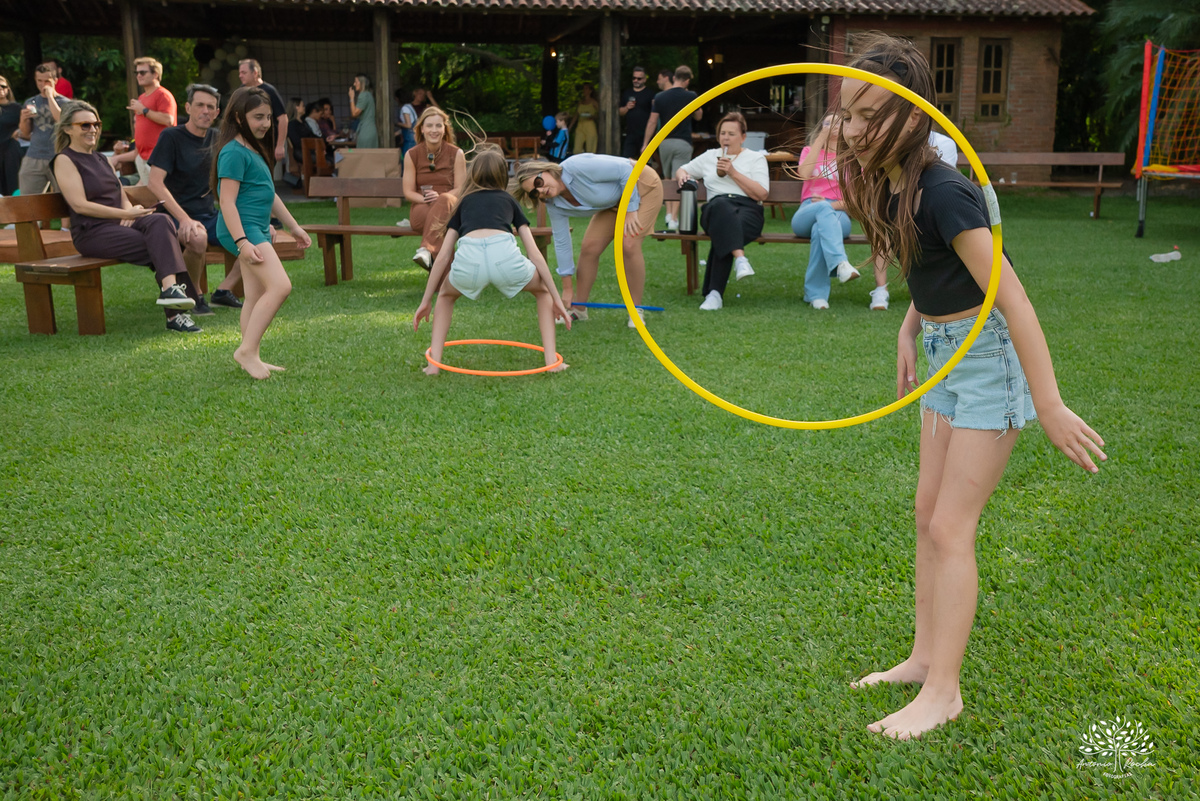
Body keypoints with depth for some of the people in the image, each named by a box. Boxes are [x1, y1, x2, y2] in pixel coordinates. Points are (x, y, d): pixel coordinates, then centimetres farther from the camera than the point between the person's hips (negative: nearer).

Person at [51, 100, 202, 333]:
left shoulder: (101, 159, 24)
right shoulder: (65, 160, 0)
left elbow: (122, 197, 20)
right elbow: (80, 205, -11)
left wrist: (130, 210, -6)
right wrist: (125, 214, -17)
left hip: (120, 223, 6)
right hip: (91, 232, -6)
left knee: (161, 221, -27)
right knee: (163, 244, -27)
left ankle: (171, 287, -39)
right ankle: (174, 313, -34)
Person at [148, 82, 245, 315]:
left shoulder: (216, 139, 12)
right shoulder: (171, 137, -6)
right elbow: (155, 183, -16)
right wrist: (184, 219, -28)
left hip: (210, 216, 6)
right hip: (178, 217, -6)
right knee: (197, 238, -39)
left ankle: (224, 290, -3)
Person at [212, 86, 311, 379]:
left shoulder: (255, 150, 18)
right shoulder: (234, 152, -12)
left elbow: (269, 194, 27)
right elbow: (227, 201, -18)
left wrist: (294, 226, 27)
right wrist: (242, 242, -25)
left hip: (258, 229, 10)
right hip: (243, 227, -10)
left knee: (256, 296, 10)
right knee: (280, 286, -20)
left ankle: (251, 357, 15)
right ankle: (247, 350, -16)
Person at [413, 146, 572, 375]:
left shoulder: (463, 203, 34)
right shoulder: (508, 200, 32)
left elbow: (444, 256, 28)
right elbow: (534, 253, 24)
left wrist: (425, 302, 32)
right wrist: (557, 299, 26)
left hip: (468, 258, 1)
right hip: (505, 255, -1)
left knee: (446, 295, 36)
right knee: (543, 290, 31)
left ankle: (434, 362, 23)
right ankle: (551, 360, 20)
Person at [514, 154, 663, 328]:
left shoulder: (577, 167, -35)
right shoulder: (554, 206, -13)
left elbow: (625, 169, -28)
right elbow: (562, 243, -4)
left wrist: (631, 209, -26)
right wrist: (568, 288, -1)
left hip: (643, 186, -6)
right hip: (614, 201, 7)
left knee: (629, 246, -21)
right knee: (589, 247, -3)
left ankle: (636, 311, -8)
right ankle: (578, 309, 12)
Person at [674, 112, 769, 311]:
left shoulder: (756, 158, 17)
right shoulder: (710, 156, 28)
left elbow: (761, 194, 3)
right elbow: (682, 170, 38)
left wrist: (733, 172, -3)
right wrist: (682, 175, 11)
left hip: (748, 209, -1)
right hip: (716, 209, 2)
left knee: (723, 235, -38)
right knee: (721, 205, -40)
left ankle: (714, 293, -41)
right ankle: (740, 259, -54)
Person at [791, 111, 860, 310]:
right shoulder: (809, 150, 22)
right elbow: (804, 174, -5)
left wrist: (835, 205, -12)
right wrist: (821, 139, -5)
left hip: (839, 216, 0)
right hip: (807, 214, 0)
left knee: (820, 229, -38)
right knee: (823, 208, -38)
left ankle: (816, 293, -40)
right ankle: (840, 263, -59)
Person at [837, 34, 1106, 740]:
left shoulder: (941, 191, -26)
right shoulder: (891, 180, -1)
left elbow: (1012, 298, -27)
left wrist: (1049, 405, -26)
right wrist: (910, 331, 15)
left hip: (990, 355, -9)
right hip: (946, 351, 9)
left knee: (951, 528, -4)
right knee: (929, 512, 13)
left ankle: (944, 693, 10)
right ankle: (925, 658, 27)